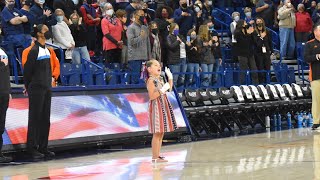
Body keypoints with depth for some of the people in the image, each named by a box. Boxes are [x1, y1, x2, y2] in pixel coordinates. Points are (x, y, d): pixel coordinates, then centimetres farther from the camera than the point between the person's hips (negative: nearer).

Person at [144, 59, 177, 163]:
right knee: (157, 133, -9)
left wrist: (170, 77, 16)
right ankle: (155, 157, -7)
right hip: (156, 107, -9)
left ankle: (157, 156, 14)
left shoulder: (160, 79, 14)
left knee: (161, 133, 10)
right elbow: (152, 96, -18)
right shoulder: (151, 80, -12)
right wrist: (162, 90, -20)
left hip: (163, 106, 9)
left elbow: (170, 89, 22)